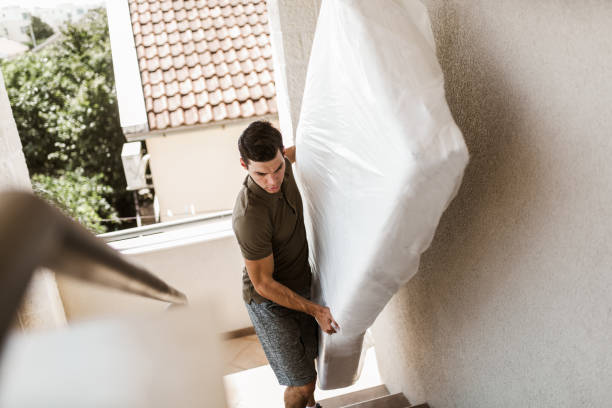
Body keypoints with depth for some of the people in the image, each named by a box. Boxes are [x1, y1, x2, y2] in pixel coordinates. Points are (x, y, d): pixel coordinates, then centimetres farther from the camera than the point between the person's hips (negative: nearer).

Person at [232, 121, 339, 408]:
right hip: (270, 302, -7)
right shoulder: (250, 218, -38)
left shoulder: (277, 163, -17)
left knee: (311, 355, 26)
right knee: (301, 382, 3)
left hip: (301, 285, 7)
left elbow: (294, 153, 11)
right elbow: (263, 284, -26)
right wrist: (315, 311, -22)